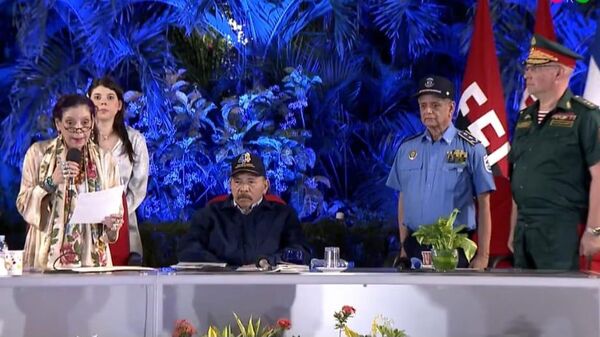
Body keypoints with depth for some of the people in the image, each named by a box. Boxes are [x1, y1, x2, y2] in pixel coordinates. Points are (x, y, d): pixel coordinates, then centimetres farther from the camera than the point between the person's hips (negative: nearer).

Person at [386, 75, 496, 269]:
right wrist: (404, 248, 9)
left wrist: (483, 256, -7)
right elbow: (403, 201, 13)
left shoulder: (471, 149, -4)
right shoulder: (407, 149, 8)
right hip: (414, 247, 4)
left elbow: (483, 205, -4)